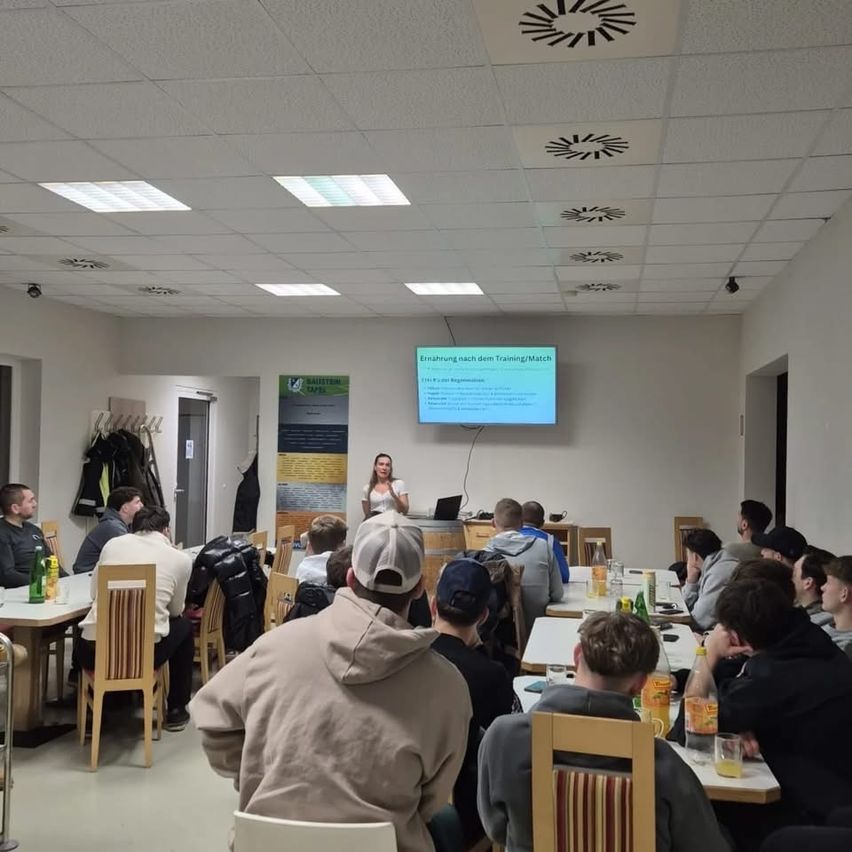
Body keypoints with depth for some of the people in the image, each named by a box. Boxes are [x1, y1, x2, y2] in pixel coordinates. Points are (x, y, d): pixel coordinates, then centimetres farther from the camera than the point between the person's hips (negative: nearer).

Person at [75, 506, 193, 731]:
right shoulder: (181, 558, 5)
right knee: (184, 627, 29)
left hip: (94, 653, 3)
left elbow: (94, 593, 18)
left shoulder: (112, 544, 9)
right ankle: (176, 710, 33)